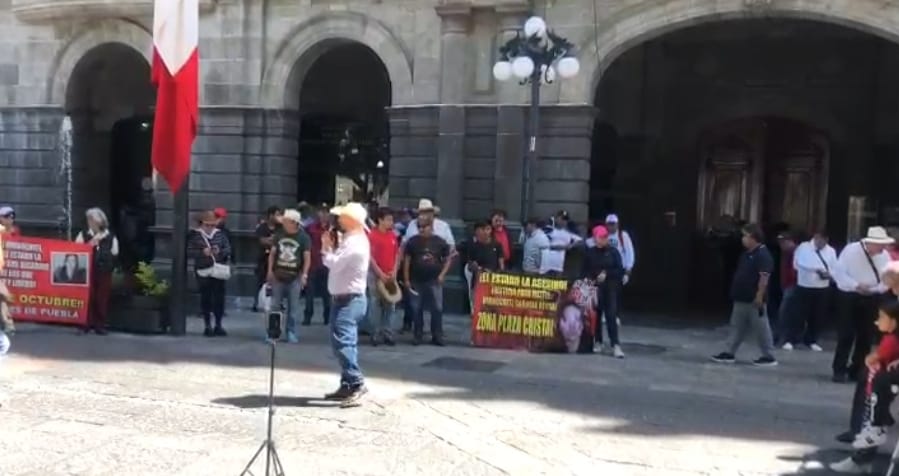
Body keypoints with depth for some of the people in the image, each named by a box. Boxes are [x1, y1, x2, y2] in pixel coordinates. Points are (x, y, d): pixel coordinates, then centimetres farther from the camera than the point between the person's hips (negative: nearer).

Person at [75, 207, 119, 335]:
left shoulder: (111, 237, 4)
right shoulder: (83, 234, 8)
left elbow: (114, 255, 6)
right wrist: (91, 244, -9)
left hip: (104, 273, 0)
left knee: (102, 299, 2)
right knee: (88, 298, -3)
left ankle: (100, 325, 10)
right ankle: (87, 324, 6)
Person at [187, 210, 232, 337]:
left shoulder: (220, 234, 5)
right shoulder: (195, 235, -1)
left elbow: (228, 249, 5)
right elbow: (189, 252, -6)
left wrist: (220, 251, -16)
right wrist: (202, 252, -21)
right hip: (203, 271, -2)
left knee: (219, 297, 3)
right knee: (205, 297, 3)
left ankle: (218, 325, 14)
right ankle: (207, 325, 13)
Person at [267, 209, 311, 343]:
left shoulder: (303, 237, -6)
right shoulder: (279, 234, 4)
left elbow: (307, 257, -4)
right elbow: (273, 253, 9)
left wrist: (304, 274, -10)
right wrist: (270, 270, 2)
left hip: (295, 277, -3)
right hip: (278, 275, 3)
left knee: (293, 306, 2)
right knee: (275, 305, 5)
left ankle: (291, 333, 9)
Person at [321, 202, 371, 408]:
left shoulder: (354, 242, -18)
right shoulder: (352, 239, 17)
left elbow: (334, 264, -22)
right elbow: (338, 263, 16)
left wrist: (326, 247, -6)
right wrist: (331, 246, 4)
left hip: (349, 300, -11)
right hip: (345, 299, 11)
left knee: (342, 341, -19)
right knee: (345, 342, 13)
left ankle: (357, 384, -20)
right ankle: (347, 385, 18)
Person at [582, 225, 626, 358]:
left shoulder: (613, 252, 1)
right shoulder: (590, 252, 6)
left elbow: (620, 270, -2)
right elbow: (584, 270, 9)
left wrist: (607, 274, -14)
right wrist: (587, 280, -9)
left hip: (610, 288, -2)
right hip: (594, 288, 2)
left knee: (611, 316, -8)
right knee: (595, 316, 5)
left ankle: (615, 345, -10)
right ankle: (598, 342, 18)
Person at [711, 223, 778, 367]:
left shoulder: (763, 255, -16)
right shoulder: (747, 253, 14)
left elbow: (764, 277, -23)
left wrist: (759, 296, -27)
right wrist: (735, 292, 21)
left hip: (754, 300, -10)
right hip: (741, 299, 10)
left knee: (761, 329, -1)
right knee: (737, 327, 12)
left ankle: (769, 357, 7)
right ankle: (729, 353, 16)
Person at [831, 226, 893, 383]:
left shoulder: (884, 256, -2)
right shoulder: (851, 250, -14)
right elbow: (838, 272, -14)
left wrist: (876, 289, -15)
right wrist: (856, 285, -22)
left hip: (871, 299, 4)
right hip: (849, 297, -4)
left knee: (865, 336, 8)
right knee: (846, 334, -5)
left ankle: (856, 370, 19)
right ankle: (839, 370, 4)